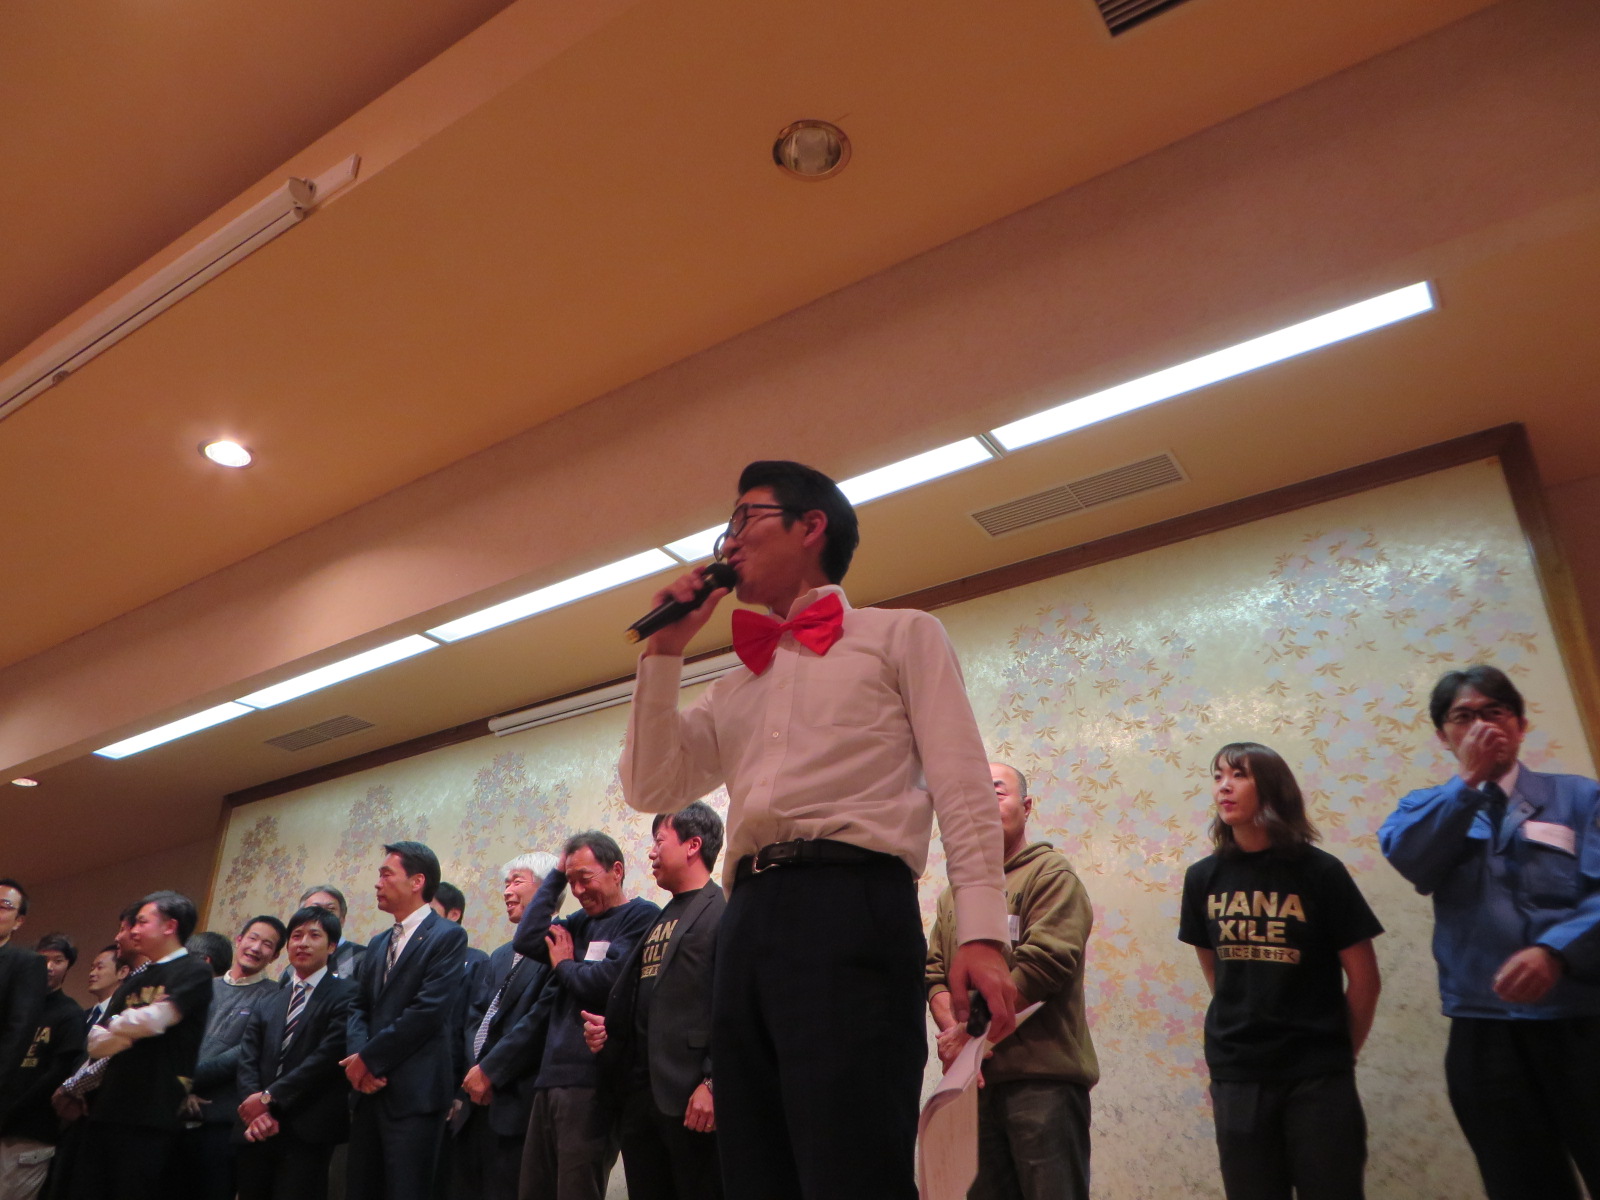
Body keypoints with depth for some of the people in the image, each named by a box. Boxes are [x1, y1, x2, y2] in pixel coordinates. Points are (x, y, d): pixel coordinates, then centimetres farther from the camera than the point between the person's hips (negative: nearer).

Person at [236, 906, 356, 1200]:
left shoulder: (344, 994, -4)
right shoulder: (269, 1001, 16)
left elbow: (328, 1055, -14)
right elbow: (247, 1058, 7)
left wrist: (269, 1097, -14)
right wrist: (255, 1109, -10)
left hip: (308, 1133, -5)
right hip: (259, 1132, 6)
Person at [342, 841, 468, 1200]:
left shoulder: (448, 936, -6)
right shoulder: (377, 944, 19)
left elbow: (429, 1010, -15)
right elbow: (359, 1006, 12)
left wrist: (370, 1058, -12)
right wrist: (357, 1054, -7)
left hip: (414, 1092, -7)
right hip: (371, 1090, 7)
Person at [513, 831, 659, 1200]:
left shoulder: (642, 916, -7)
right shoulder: (580, 922, 16)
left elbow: (606, 981, -18)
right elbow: (526, 940, 2)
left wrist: (564, 964, 2)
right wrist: (556, 874, 8)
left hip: (591, 1082, -8)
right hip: (551, 1077, 8)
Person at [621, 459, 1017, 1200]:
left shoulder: (900, 635, 11)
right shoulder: (734, 691, 27)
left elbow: (962, 788, 0)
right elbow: (652, 789, 16)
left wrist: (981, 931, -13)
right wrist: (664, 651, 15)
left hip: (852, 905, -6)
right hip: (748, 922, 6)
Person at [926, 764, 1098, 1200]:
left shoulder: (1051, 873, 0)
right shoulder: (953, 894, 19)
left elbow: (1045, 963, -12)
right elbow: (935, 976, 9)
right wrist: (954, 1035, -11)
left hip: (1042, 1075, -5)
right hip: (974, 1080, 6)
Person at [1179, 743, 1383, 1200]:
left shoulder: (1319, 872, -9)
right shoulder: (1203, 877, 0)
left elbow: (1363, 977, -2)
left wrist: (1340, 1054, 5)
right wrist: (1241, 1029, 11)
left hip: (1317, 1077, -3)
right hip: (1235, 1076, 3)